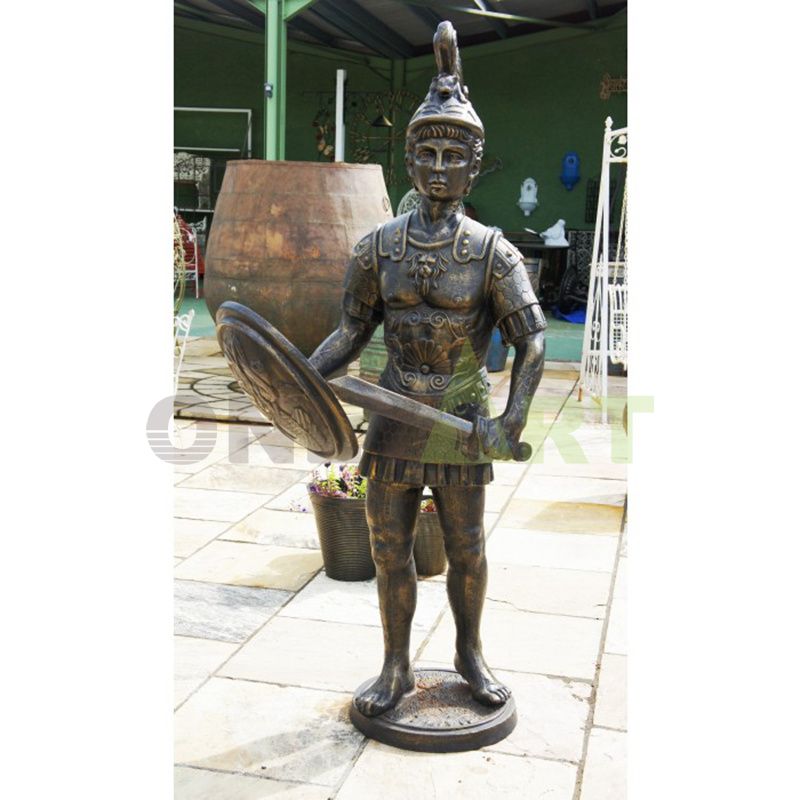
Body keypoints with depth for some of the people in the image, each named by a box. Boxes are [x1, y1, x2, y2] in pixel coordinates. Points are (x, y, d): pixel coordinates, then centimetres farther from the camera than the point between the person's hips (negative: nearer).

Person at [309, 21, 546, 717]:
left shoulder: (493, 251, -6)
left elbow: (532, 338, -11)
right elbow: (352, 333, 6)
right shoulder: (378, 248, 1)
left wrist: (512, 423, -21)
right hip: (394, 420, 2)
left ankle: (470, 655, 35)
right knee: (391, 549, 9)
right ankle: (397, 668, 27)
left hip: (463, 425, -2)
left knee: (466, 550, 12)